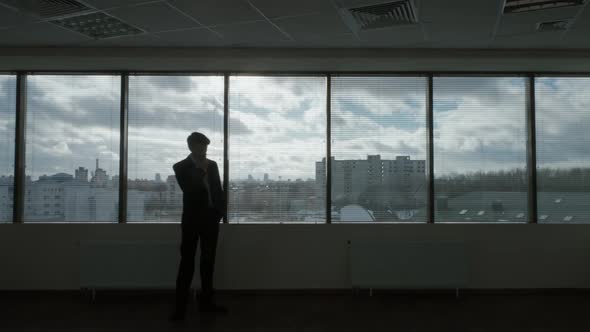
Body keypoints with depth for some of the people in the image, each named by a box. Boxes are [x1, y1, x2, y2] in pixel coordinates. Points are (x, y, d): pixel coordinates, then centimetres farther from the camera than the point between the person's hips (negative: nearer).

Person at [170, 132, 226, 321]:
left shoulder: (212, 165, 11)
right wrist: (201, 171, -14)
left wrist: (221, 210, 4)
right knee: (187, 262, -7)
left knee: (208, 261, 9)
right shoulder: (181, 167, -2)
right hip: (193, 219, -4)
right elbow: (188, 189, -17)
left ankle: (206, 301, 17)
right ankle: (180, 307, -6)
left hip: (211, 219, 5)